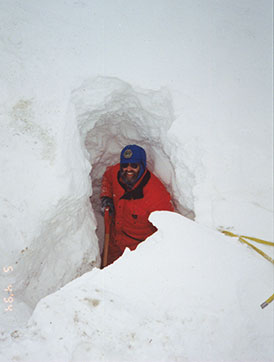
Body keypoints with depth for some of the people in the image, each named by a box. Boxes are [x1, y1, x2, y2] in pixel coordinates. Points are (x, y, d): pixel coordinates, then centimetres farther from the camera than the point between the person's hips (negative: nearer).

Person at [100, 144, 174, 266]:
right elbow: (107, 175, 9)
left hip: (138, 246, -6)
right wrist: (106, 196, -5)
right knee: (106, 265, 29)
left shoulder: (157, 194, -35)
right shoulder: (116, 172, -18)